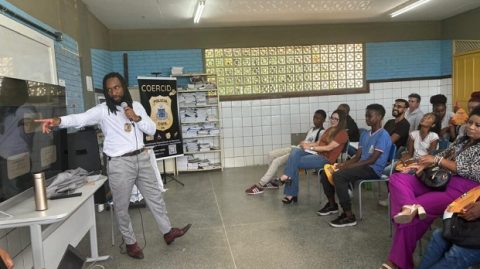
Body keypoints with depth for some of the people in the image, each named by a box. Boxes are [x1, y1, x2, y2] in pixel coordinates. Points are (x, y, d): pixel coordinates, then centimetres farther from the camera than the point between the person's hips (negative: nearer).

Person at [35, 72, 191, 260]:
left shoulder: (136, 106, 7)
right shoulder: (102, 110, -6)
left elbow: (152, 130, 5)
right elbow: (80, 118, -24)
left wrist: (137, 118, -12)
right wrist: (58, 121, -43)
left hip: (142, 158, 4)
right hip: (119, 163, -4)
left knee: (155, 197, 15)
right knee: (122, 206, 8)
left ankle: (168, 232, 33)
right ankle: (130, 242, 29)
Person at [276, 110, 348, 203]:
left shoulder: (343, 134, -4)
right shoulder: (329, 130, 22)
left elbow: (329, 147, -13)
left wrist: (311, 148, -12)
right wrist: (307, 144, -3)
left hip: (326, 158, -7)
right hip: (316, 153, 8)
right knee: (295, 151, -22)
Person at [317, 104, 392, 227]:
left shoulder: (383, 135, -12)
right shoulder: (364, 135, 15)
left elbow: (372, 160, -19)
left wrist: (347, 166, -21)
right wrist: (343, 164, -6)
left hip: (373, 170, -9)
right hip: (362, 166, 9)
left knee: (338, 175, -31)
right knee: (326, 172, 2)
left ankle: (349, 216, -25)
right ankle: (332, 205, 20)